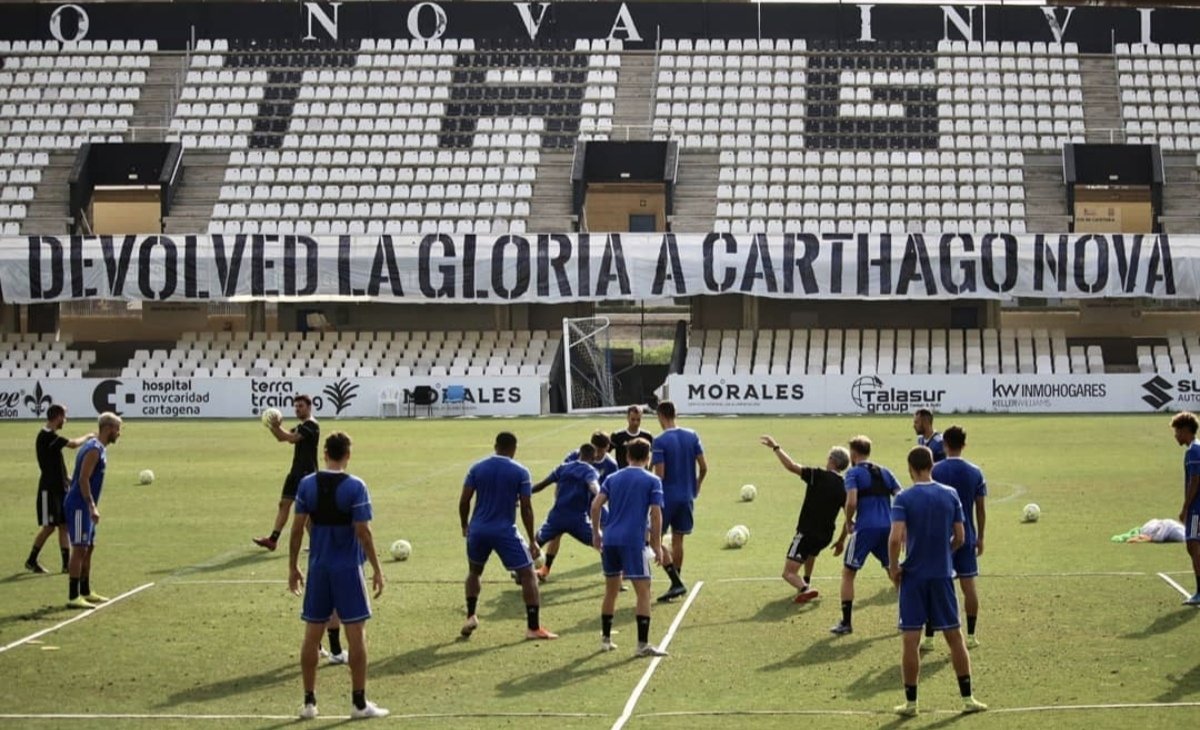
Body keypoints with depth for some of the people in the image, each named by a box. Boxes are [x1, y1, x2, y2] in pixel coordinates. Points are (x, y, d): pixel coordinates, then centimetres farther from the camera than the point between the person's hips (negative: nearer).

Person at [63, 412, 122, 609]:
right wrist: (92, 507, -25)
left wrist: (93, 506, 23)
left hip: (85, 506, 10)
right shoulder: (94, 449, -16)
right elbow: (83, 479, -23)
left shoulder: (98, 448, 15)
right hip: (79, 506, -10)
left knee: (89, 548, 16)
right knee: (79, 549, -10)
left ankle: (85, 592, 25)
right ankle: (73, 597, -11)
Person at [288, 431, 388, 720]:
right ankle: (359, 702, 4)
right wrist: (377, 569, -6)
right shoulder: (355, 487, -11)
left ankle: (309, 701, 12)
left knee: (312, 633, 9)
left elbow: (297, 528, 2)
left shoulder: (307, 484, 0)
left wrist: (293, 567, 10)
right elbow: (363, 531, -13)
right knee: (356, 632, 2)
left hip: (318, 567, 4)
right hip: (348, 568, -4)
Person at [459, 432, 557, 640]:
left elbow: (464, 500, 1)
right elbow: (526, 508, -6)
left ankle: (471, 617, 22)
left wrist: (465, 526, 17)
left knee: (474, 572, 28)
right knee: (527, 575, 5)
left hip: (478, 529, 3)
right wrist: (532, 541, 1)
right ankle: (533, 627, 1)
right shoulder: (520, 472, -4)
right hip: (505, 531, -3)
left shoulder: (477, 468, 3)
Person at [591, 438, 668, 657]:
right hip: (633, 541, -5)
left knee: (611, 591, 17)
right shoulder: (652, 481, 2)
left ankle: (606, 639, 22)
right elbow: (656, 514, -6)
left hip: (609, 540, 5)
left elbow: (596, 505, 3)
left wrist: (596, 533, 12)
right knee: (643, 591, -2)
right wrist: (657, 546, -1)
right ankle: (643, 644, -7)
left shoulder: (613, 478, 13)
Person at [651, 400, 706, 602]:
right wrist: (697, 487, 19)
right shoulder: (692, 436, 2)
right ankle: (676, 585, 18)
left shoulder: (660, 441, -14)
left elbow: (659, 475, -17)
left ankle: (676, 582, -8)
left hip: (666, 497, -6)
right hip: (687, 497, 6)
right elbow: (703, 467, 3)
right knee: (677, 540, 15)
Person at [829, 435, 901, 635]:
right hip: (887, 527, 5)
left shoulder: (854, 473, -1)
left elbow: (851, 502, -16)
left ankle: (846, 622, 3)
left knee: (848, 573, 7)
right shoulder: (884, 472, 16)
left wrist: (848, 522, 1)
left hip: (865, 528, -5)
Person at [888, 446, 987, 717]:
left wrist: (893, 568, -5)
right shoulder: (950, 495, 1)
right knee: (954, 636, 10)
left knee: (911, 640, 3)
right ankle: (967, 697, 13)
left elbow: (895, 538, -19)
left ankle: (910, 702, 7)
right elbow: (960, 537, 3)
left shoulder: (904, 498, -9)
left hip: (913, 575, -3)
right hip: (943, 574, 3)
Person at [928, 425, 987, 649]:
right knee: (968, 585, 8)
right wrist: (980, 537, 13)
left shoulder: (934, 471, -7)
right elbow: (981, 508, 4)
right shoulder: (975, 472, 0)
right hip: (967, 537, 2)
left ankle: (929, 638, 2)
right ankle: (971, 636, 11)